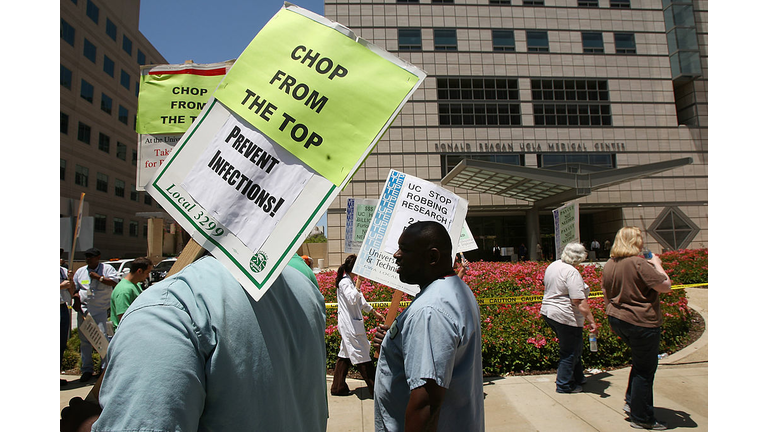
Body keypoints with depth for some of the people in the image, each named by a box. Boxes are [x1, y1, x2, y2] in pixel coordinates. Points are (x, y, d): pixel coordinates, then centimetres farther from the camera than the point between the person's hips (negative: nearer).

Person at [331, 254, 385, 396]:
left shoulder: (349, 281, 15)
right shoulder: (345, 282, -15)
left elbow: (360, 300, 24)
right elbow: (352, 299, -29)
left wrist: (375, 312, 28)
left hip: (350, 324, 10)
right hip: (350, 325, -10)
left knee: (345, 355, 14)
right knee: (362, 355, -3)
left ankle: (338, 387, 22)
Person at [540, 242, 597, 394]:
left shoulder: (552, 266, 8)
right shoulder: (572, 272, -21)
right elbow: (579, 302, -25)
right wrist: (591, 321, -22)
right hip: (566, 317, -9)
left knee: (574, 347, 23)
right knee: (570, 352, 6)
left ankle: (578, 377, 35)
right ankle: (564, 385, 16)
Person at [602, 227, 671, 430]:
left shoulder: (609, 265, 6)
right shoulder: (639, 263, -19)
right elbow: (666, 286, -15)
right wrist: (657, 265, 0)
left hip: (617, 320, 8)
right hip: (641, 322, -8)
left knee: (640, 359, 26)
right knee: (645, 369, 6)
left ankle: (631, 402, 28)